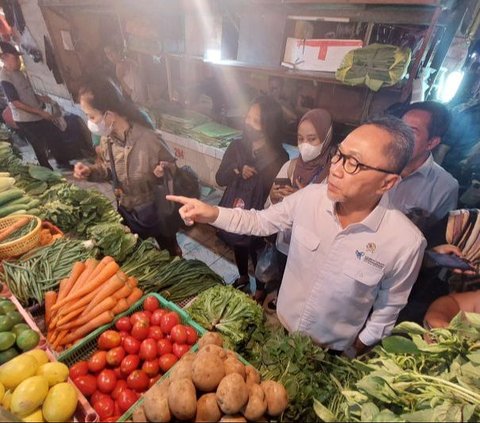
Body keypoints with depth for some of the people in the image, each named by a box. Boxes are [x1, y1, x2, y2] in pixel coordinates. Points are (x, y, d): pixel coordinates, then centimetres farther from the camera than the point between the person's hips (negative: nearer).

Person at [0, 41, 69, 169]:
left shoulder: (18, 72, 8)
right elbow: (16, 103, -20)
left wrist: (40, 97, 2)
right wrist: (40, 112, -21)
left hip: (37, 115, 8)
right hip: (25, 120, -8)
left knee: (55, 135, 17)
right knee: (41, 148, 2)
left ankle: (61, 161, 35)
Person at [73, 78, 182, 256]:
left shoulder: (148, 140, -30)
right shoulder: (106, 139, -9)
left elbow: (173, 169, -18)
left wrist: (164, 171, -40)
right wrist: (90, 171, -12)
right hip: (126, 211, 6)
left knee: (169, 253, 21)